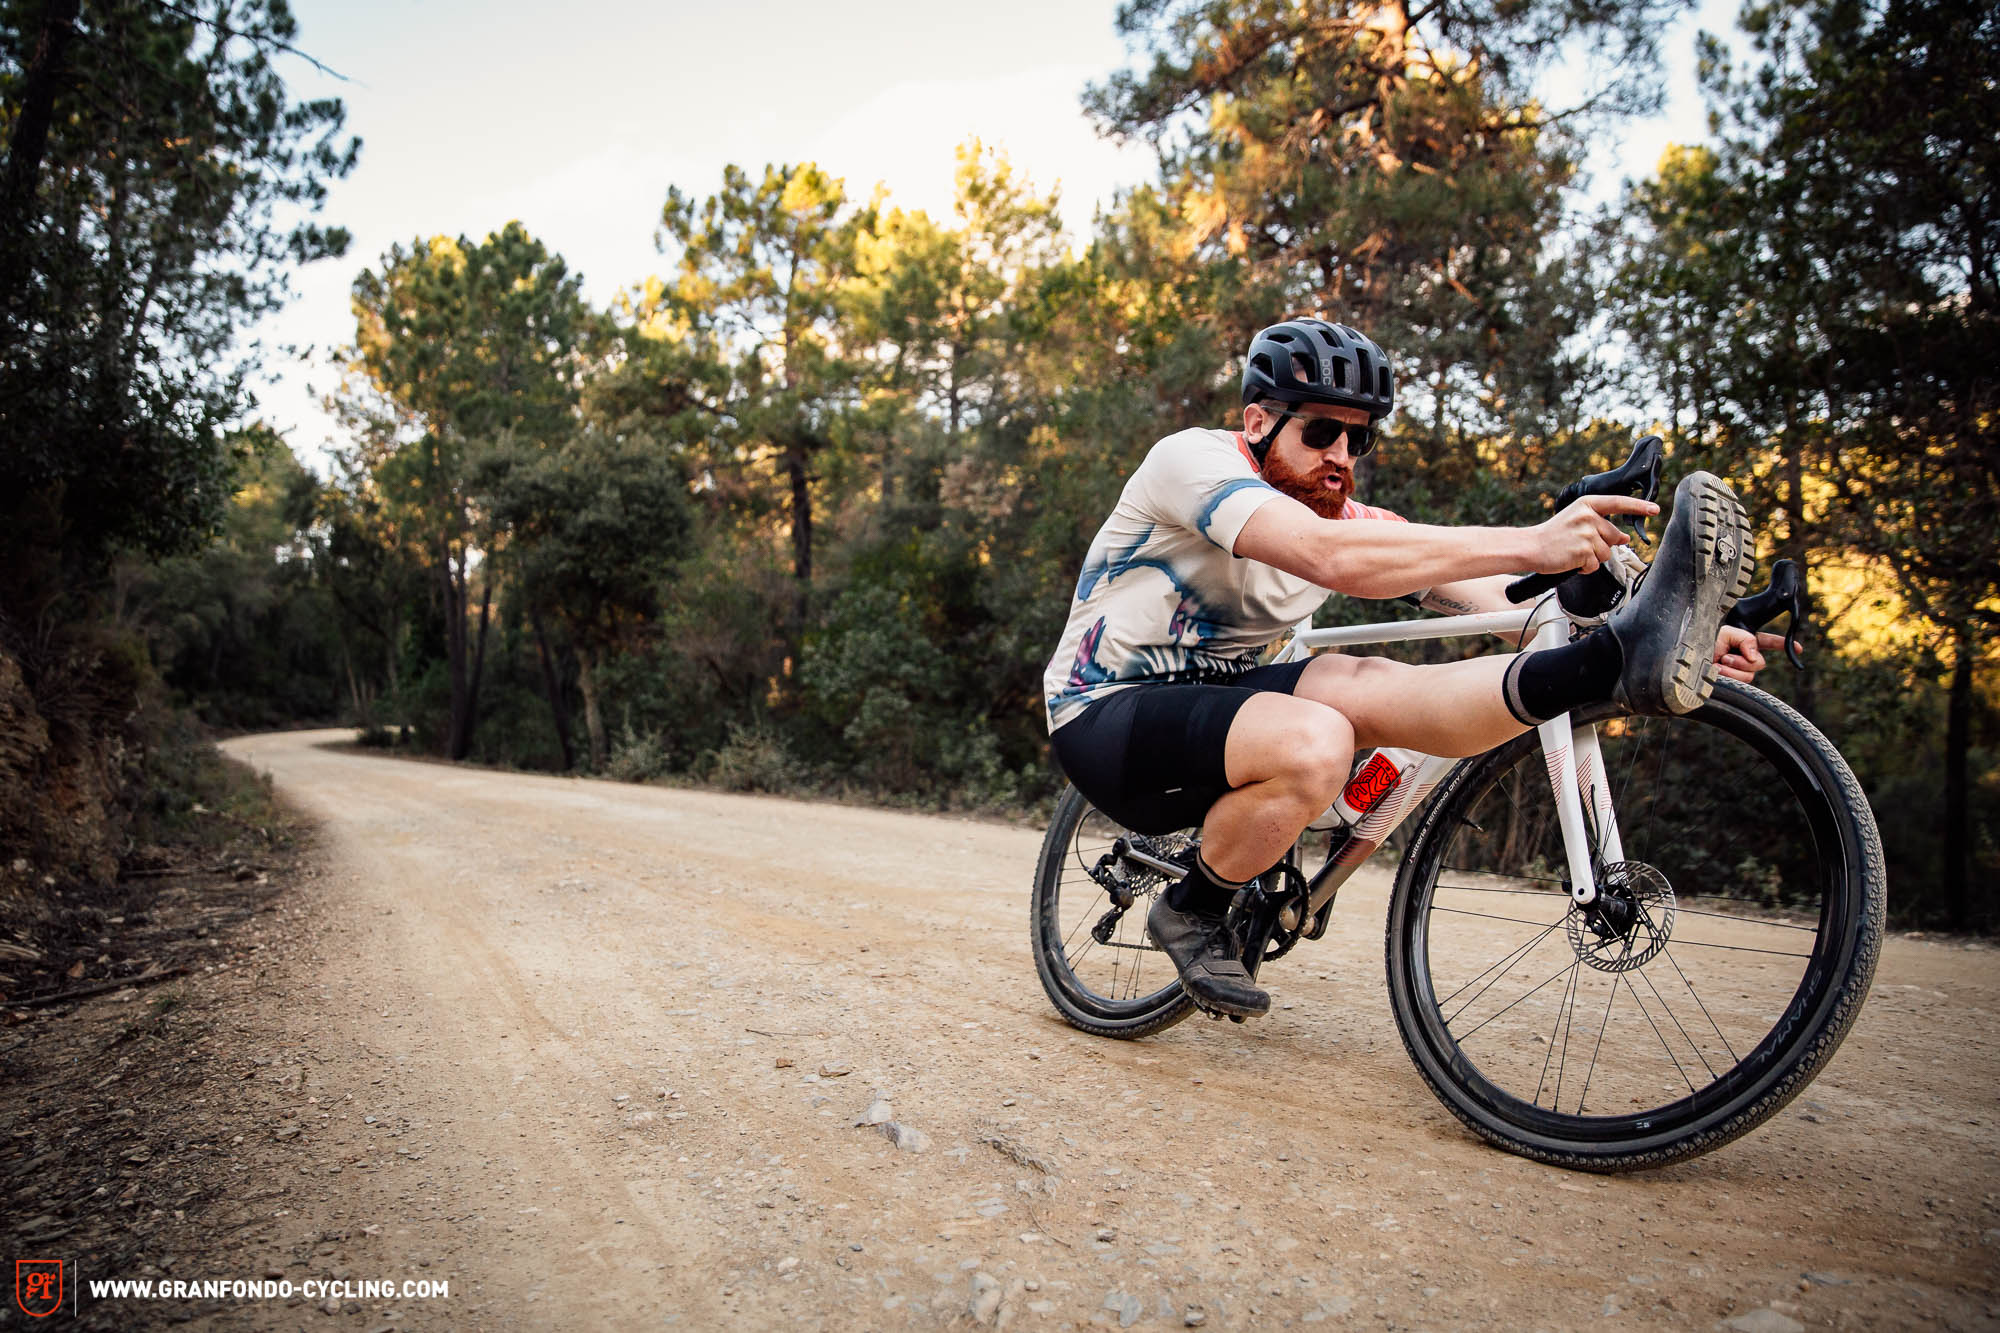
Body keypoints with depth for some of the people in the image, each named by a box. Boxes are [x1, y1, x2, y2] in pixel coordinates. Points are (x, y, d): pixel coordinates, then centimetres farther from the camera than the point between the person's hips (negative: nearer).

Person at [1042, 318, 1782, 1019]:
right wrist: (1529, 544, -39)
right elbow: (1328, 558, -35)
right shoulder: (1193, 459, -18)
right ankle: (1192, 913, -12)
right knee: (1312, 743, -34)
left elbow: (1499, 602, -5)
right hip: (1107, 721, -6)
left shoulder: (1353, 522, 4)